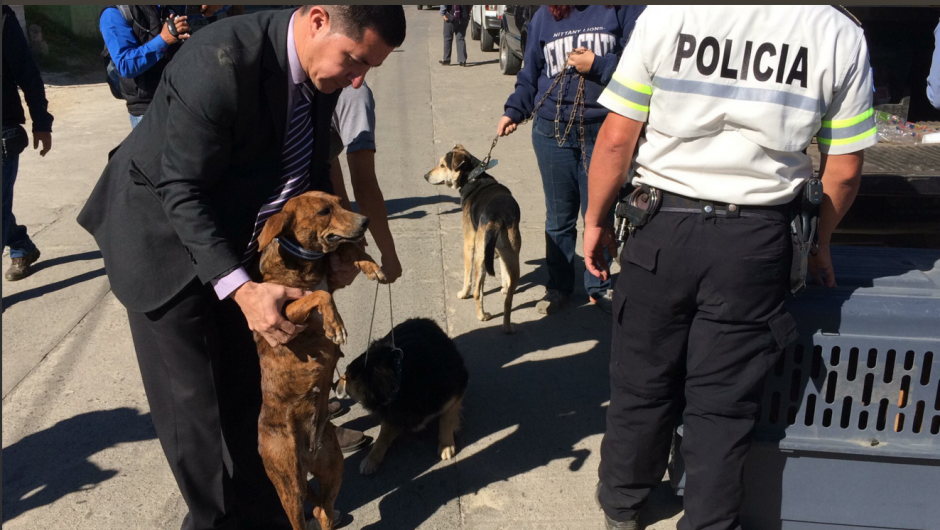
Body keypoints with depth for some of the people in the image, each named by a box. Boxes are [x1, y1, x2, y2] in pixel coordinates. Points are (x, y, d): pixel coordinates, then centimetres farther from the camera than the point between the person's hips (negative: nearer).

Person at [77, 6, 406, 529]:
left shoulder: (321, 67, -9)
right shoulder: (220, 63, -32)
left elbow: (313, 163, 6)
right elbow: (182, 192, -27)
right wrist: (241, 288, -34)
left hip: (235, 235, 6)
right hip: (165, 237, -6)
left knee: (248, 388, 11)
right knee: (192, 403, 0)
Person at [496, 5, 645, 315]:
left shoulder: (624, 10, -2)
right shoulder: (544, 16, 9)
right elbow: (530, 74, 14)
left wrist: (597, 66, -16)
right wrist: (514, 111, 3)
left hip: (605, 133, -2)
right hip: (553, 134, 3)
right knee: (559, 218, 11)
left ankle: (599, 287, 24)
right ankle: (559, 286, 26)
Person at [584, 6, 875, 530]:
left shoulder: (666, 16, -6)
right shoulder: (840, 34, -2)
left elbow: (617, 138, -6)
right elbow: (844, 169, 3)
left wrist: (596, 220, 7)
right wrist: (820, 243, 19)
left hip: (663, 229, 0)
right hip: (757, 241, 0)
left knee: (642, 382, 16)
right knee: (724, 399, 13)